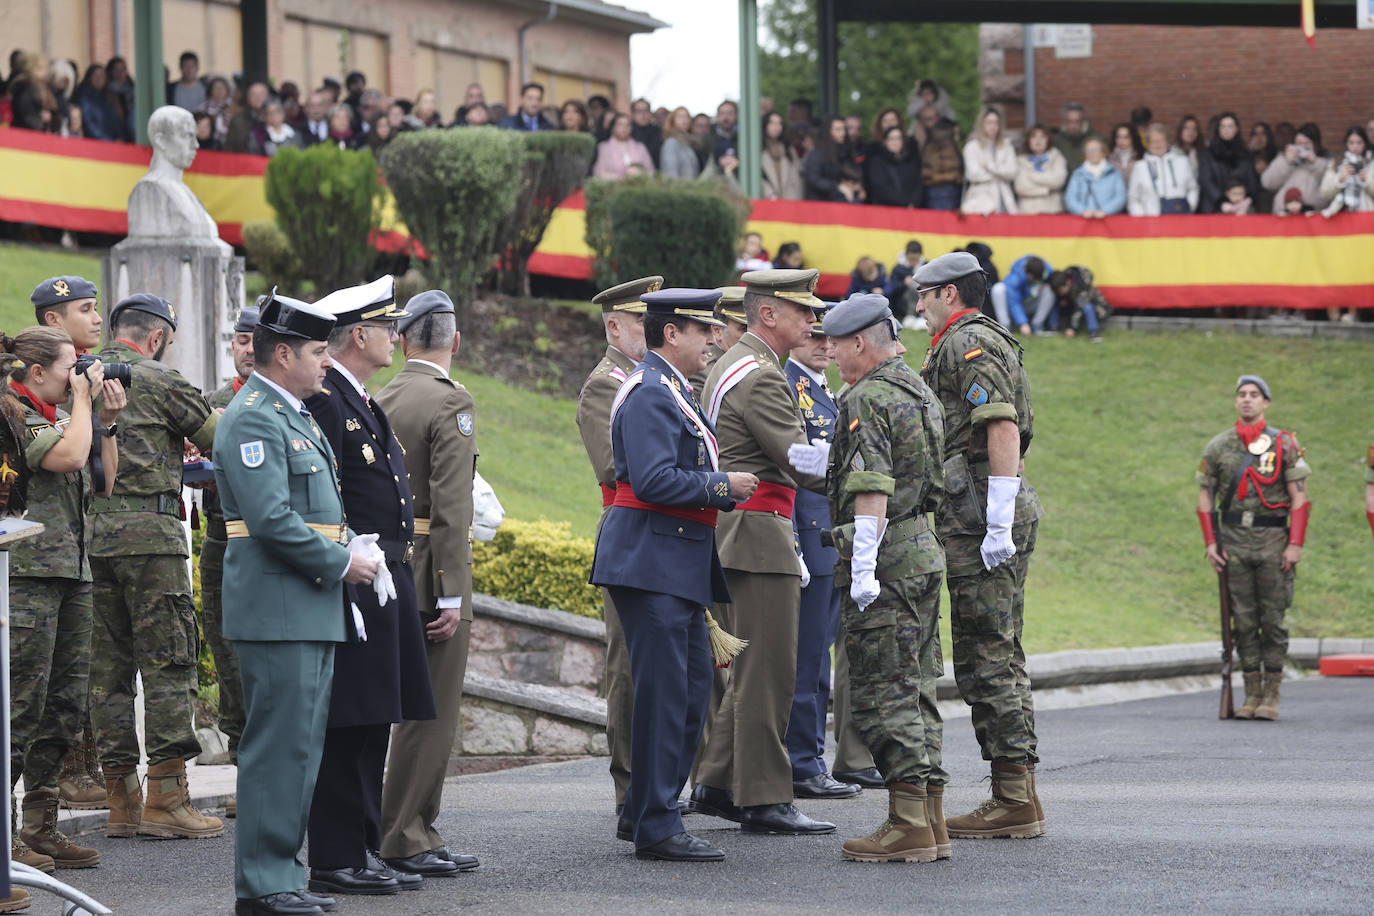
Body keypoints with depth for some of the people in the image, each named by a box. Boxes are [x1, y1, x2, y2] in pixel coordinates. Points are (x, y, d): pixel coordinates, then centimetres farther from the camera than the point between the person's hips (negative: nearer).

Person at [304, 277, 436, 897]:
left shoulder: (361, 401, 19)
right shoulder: (324, 399, -13)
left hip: (386, 583, 10)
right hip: (354, 584, -10)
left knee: (373, 725, 12)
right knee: (347, 727, -8)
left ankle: (364, 852, 17)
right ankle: (335, 862, -5)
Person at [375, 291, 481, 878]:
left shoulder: (381, 401, 10)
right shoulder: (450, 403, -13)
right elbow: (451, 506, -19)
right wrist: (450, 596, -19)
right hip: (431, 571, -8)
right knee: (431, 711, -3)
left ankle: (418, 834, 19)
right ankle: (402, 840, -2)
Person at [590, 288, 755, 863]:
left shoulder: (671, 391, 20)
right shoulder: (651, 395, -14)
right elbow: (654, 480, -24)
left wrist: (727, 492, 12)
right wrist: (722, 486, -15)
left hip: (677, 563, 11)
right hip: (651, 561, -11)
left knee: (691, 687, 13)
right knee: (664, 692, -8)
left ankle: (643, 813, 22)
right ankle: (657, 829, -5)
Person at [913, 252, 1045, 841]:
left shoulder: (969, 343, -10)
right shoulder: (988, 341, 23)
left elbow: (1003, 428, -21)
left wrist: (998, 524, -24)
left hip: (980, 516, -11)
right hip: (990, 519, 11)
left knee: (986, 660, -9)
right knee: (998, 659, 13)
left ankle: (1013, 803, -10)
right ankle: (1017, 797, 15)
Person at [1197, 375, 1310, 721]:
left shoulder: (1284, 444, 1)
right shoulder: (1217, 447, 8)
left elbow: (1299, 498, -1)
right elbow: (1205, 498, 13)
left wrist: (1296, 544, -9)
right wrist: (1210, 542, 3)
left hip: (1273, 540, -2)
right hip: (1234, 542, 2)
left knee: (1273, 620, -2)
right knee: (1243, 621, 2)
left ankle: (1272, 695, 3)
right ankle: (1252, 695, 7)